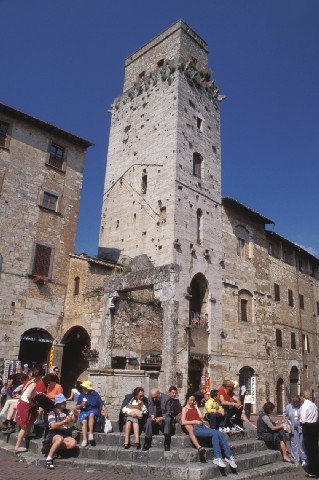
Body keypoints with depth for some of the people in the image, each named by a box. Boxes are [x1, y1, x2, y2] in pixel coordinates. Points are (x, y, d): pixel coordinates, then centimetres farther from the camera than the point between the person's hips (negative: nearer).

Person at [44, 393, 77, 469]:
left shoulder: (67, 412, 13)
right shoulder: (52, 413, -2)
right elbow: (53, 426, -16)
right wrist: (64, 421, -22)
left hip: (66, 435, 4)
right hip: (54, 435, -4)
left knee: (73, 442, -26)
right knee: (60, 439, -38)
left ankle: (55, 449, -16)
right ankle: (49, 459, -28)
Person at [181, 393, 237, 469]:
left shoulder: (194, 407, 29)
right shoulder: (185, 409, 10)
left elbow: (200, 416, 16)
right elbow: (183, 422, -5)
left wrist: (196, 406, 13)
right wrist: (195, 421, -11)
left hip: (202, 426, 7)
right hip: (195, 428, -7)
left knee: (221, 434, -17)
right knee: (214, 434, -31)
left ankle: (229, 456, -16)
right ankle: (217, 458, -30)